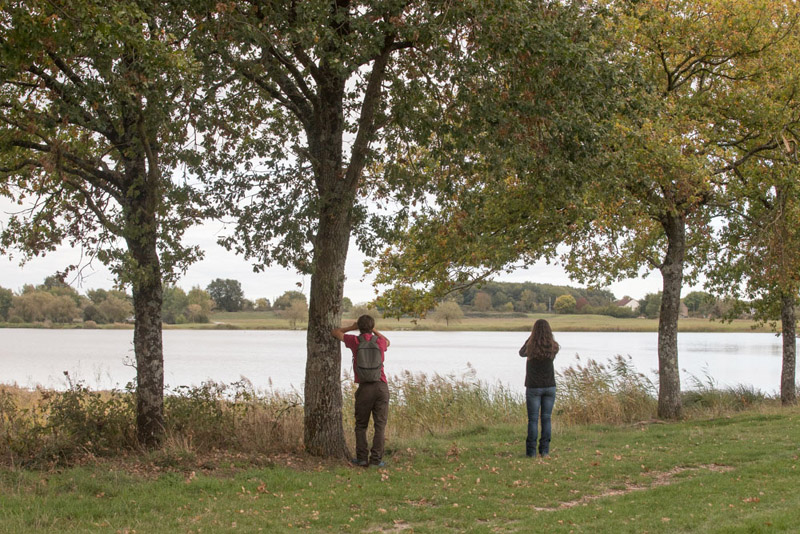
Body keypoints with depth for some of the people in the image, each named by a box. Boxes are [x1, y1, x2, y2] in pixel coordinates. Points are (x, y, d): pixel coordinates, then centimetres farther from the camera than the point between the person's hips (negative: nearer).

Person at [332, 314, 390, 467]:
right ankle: (376, 459, -2)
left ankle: (362, 458, 5)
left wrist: (352, 327, 26)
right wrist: (374, 330, 31)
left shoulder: (355, 341, 1)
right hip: (382, 386, 1)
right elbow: (387, 341, 35)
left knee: (361, 425, 9)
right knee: (380, 425, 2)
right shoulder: (379, 342, 7)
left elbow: (335, 332, 17)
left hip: (365, 387, -1)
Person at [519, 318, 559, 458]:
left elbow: (522, 353, 11)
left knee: (533, 419, 1)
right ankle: (545, 451, 5)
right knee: (546, 419, 7)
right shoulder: (553, 347, -6)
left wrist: (531, 337, 15)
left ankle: (531, 451, 0)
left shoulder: (531, 347, -12)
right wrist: (546, 334, 18)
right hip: (549, 387, 2)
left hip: (533, 388, -2)